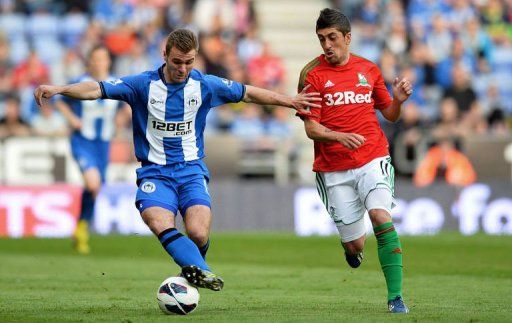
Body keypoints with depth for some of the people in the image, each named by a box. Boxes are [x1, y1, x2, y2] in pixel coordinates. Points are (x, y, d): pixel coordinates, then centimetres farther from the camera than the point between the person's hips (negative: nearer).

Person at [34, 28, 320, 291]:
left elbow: (248, 93, 15)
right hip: (155, 172, -1)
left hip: (191, 169, 1)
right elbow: (98, 89, -12)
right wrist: (58, 89, -26)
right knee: (160, 224, -32)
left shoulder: (205, 85, 3)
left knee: (198, 233, -22)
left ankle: (192, 271, 7)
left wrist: (290, 101, 16)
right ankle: (200, 270, -41)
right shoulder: (144, 84, -3)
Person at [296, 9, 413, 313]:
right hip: (333, 168, -1)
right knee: (355, 247, 1)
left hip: (373, 159, 1)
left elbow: (390, 115, 17)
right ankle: (352, 245, 42)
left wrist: (398, 100, -6)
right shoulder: (313, 75, 0)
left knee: (381, 215, -25)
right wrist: (339, 137, -23)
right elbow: (311, 128, -5)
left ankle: (395, 296, -20)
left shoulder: (369, 70, 9)